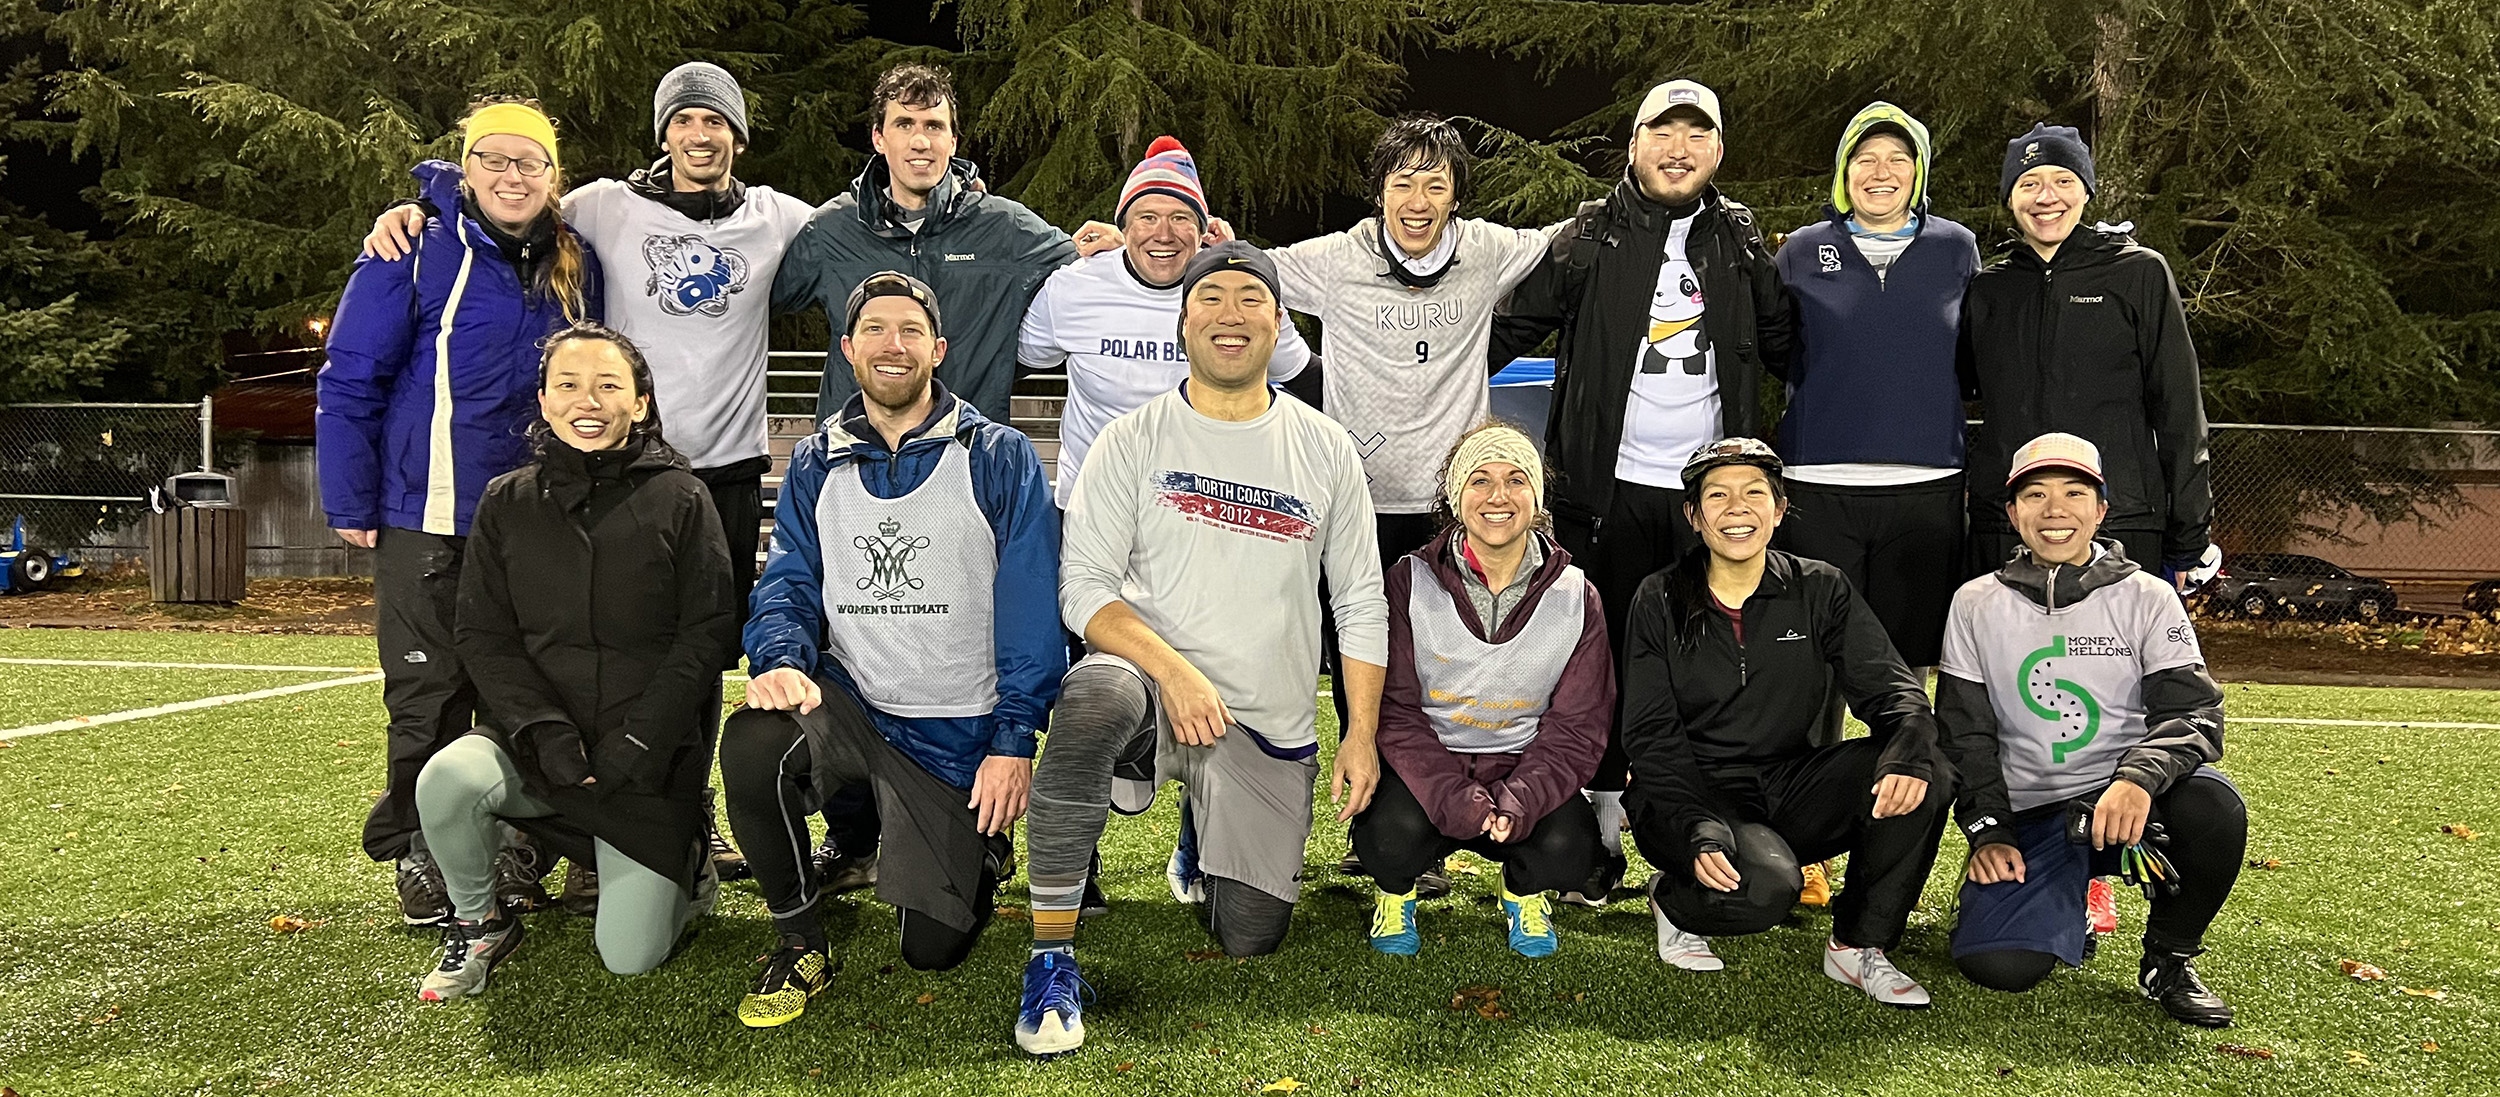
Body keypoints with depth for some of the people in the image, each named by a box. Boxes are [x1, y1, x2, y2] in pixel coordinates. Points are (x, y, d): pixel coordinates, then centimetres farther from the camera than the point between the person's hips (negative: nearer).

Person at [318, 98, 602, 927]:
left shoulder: (577, 266, 8)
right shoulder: (417, 250, -6)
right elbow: (349, 381, -6)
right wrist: (350, 504, -9)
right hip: (428, 522, -4)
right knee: (430, 696, 3)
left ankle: (522, 849, 23)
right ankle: (422, 859, 17)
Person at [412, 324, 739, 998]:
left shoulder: (680, 500, -2)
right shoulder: (507, 503, 5)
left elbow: (707, 632, -6)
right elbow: (483, 635, 1)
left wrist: (640, 742, -15)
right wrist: (543, 728, -14)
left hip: (651, 757, -2)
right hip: (532, 745, 2)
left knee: (631, 957, -8)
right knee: (447, 780, -31)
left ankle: (683, 872, 28)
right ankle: (479, 923, 0)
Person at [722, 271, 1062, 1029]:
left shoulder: (999, 460, -2)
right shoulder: (815, 466, 9)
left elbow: (1030, 605, -7)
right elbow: (789, 584, 3)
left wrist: (1014, 739, -14)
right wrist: (781, 661, -21)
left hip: (959, 730, -2)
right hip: (848, 704, 2)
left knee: (933, 949, -3)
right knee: (751, 745, -32)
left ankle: (978, 845, 33)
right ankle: (800, 944, -7)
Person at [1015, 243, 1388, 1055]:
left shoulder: (1326, 451, 6)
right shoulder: (1133, 441, -1)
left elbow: (1361, 605, 9)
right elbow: (1083, 588, -7)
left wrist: (1362, 735, 1)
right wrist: (1174, 670, -22)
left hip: (1270, 727, 3)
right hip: (1151, 677, -2)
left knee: (1251, 937, 0)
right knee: (1092, 698, -39)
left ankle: (1207, 831, 35)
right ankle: (1051, 957, -28)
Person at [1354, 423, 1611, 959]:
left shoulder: (1575, 596, 0)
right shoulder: (1409, 583, -5)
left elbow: (1578, 725, -2)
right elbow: (1395, 712, -9)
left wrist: (1518, 802, -21)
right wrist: (1455, 801, -25)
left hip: (1525, 769, 2)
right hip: (1426, 770, -1)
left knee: (1567, 848, -28)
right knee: (1395, 832, -33)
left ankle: (1525, 891, 13)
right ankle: (1395, 893, 8)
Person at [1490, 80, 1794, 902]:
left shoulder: (1741, 243, 10)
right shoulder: (1589, 239, 2)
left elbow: (1785, 344, 20)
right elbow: (1509, 329, 3)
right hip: (1611, 487, -2)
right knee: (1605, 657, 5)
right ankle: (1600, 834, 16)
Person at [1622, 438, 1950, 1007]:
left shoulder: (1820, 591, 3)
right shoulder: (1660, 601, -3)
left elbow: (1893, 689, -4)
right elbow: (1651, 736, -7)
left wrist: (1907, 756, -29)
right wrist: (1698, 831, -24)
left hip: (1789, 789, 3)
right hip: (1690, 795, -3)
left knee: (1926, 778, -21)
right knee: (1766, 885, -34)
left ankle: (1860, 946, -4)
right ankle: (1672, 901, 3)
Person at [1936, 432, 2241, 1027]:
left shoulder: (2147, 598, 1)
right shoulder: (1977, 604, 5)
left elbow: (2192, 711, -8)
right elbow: (1964, 732, 7)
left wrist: (2140, 777, -29)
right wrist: (1987, 831, -5)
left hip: (2125, 802, 0)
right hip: (2026, 812, 0)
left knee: (2214, 803, -33)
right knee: (1998, 963, -22)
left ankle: (2170, 958, -5)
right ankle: (2061, 903, 16)